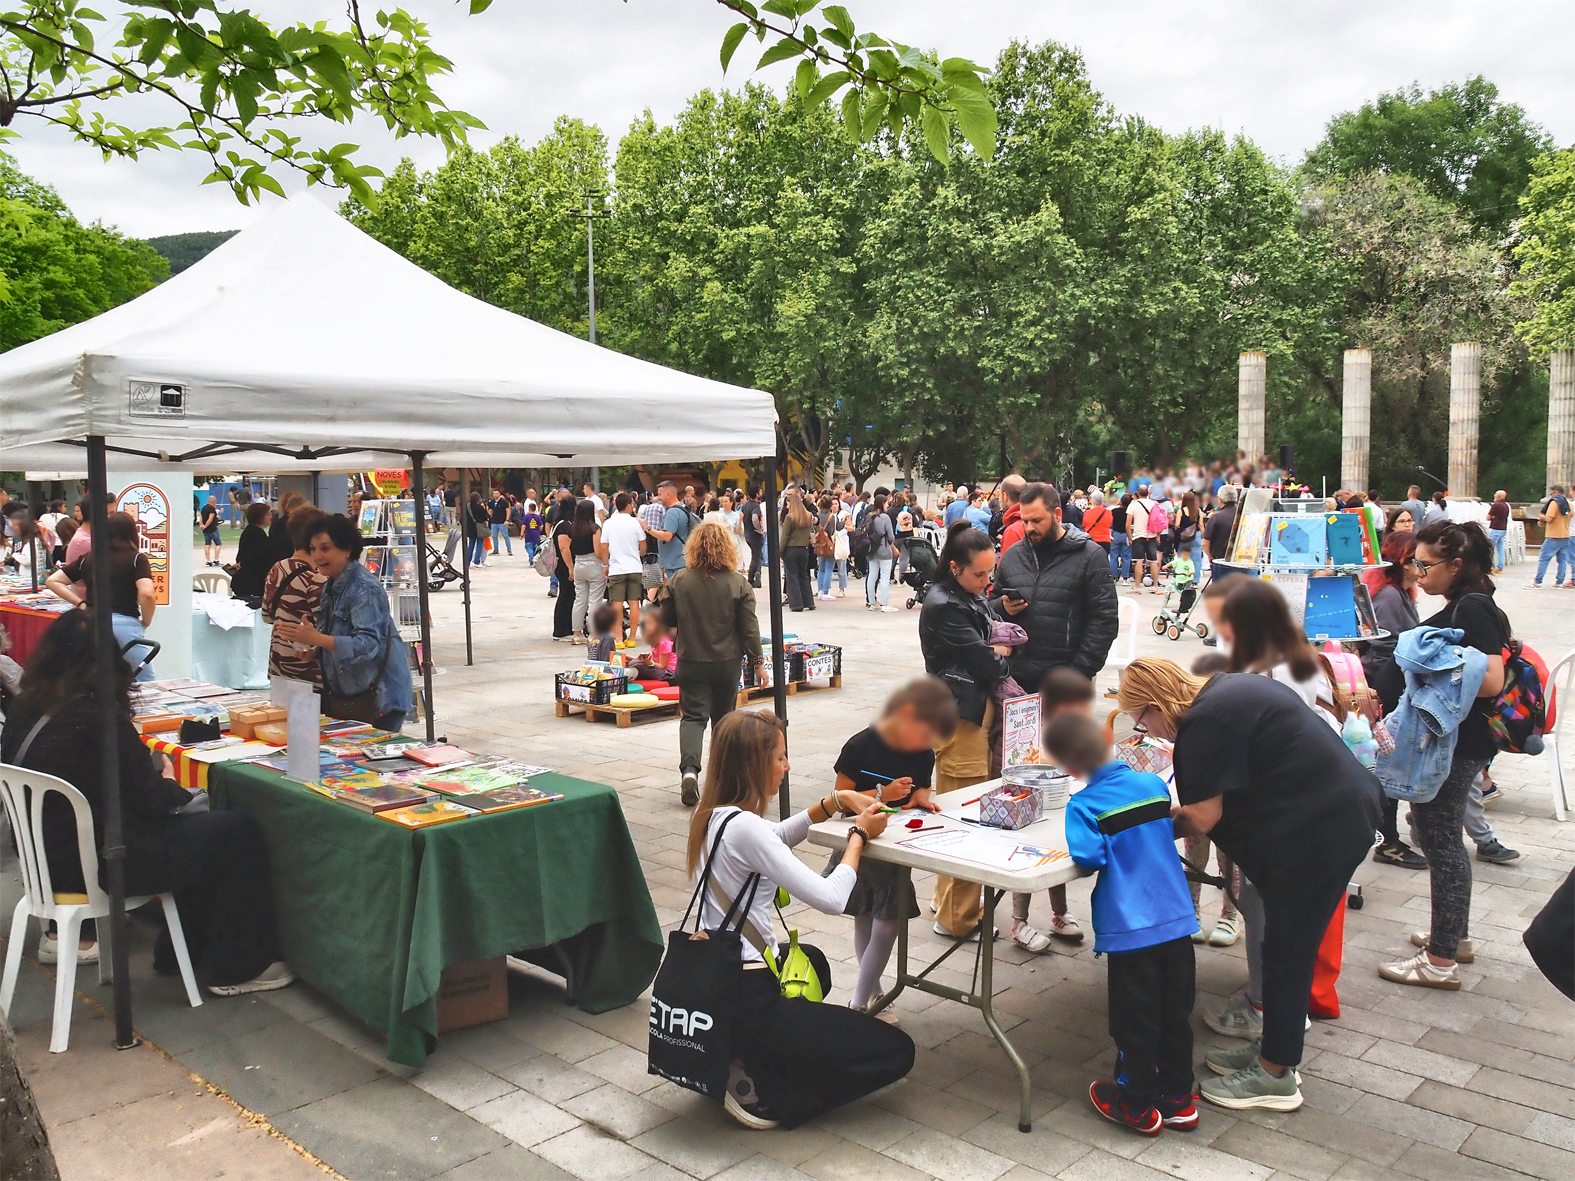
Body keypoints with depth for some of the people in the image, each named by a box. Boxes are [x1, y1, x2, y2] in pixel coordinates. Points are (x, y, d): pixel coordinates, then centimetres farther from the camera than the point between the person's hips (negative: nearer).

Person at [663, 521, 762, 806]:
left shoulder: (679, 580, -7)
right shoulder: (739, 584, -10)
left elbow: (666, 620, 2)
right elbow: (749, 628, -8)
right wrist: (756, 660, 4)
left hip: (691, 662, 0)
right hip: (728, 662, 0)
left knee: (693, 716, 3)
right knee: (723, 718, 17)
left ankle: (689, 767, -19)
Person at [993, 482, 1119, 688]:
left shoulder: (1089, 556, -2)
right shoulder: (1012, 556, 11)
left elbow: (1104, 619, -6)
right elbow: (990, 605, 21)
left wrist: (1080, 672, -12)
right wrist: (1002, 607, -4)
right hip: (1017, 677, 4)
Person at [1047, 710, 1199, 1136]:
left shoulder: (1084, 805, -14)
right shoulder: (1154, 784, 2)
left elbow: (1088, 856, -24)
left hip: (1130, 930, -5)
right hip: (1178, 920, 5)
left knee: (1135, 1020, 9)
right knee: (1175, 1013, 17)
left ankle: (1138, 1105, 23)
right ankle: (1177, 1097, 30)